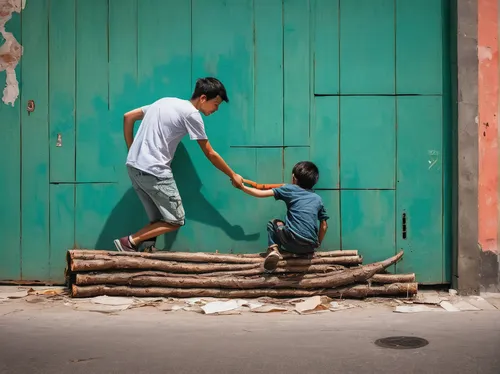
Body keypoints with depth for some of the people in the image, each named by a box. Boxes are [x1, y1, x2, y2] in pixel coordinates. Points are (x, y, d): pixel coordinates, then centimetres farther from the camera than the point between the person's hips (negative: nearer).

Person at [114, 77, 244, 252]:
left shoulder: (166, 101, 17)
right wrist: (233, 175, 13)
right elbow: (210, 154, 1)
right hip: (154, 171, -8)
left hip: (134, 166, 8)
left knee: (159, 219, 11)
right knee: (175, 220, 2)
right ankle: (130, 242, -4)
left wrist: (133, 151, 19)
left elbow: (128, 117, 19)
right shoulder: (192, 114, -5)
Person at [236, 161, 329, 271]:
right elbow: (324, 226, 14)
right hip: (310, 247, 6)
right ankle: (307, 252, 14)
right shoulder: (318, 199, 15)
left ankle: (274, 249, 1)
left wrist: (242, 187, 18)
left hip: (292, 243, -6)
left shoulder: (290, 189, 5)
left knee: (273, 223, 22)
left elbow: (261, 194, 6)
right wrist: (317, 244, 27)